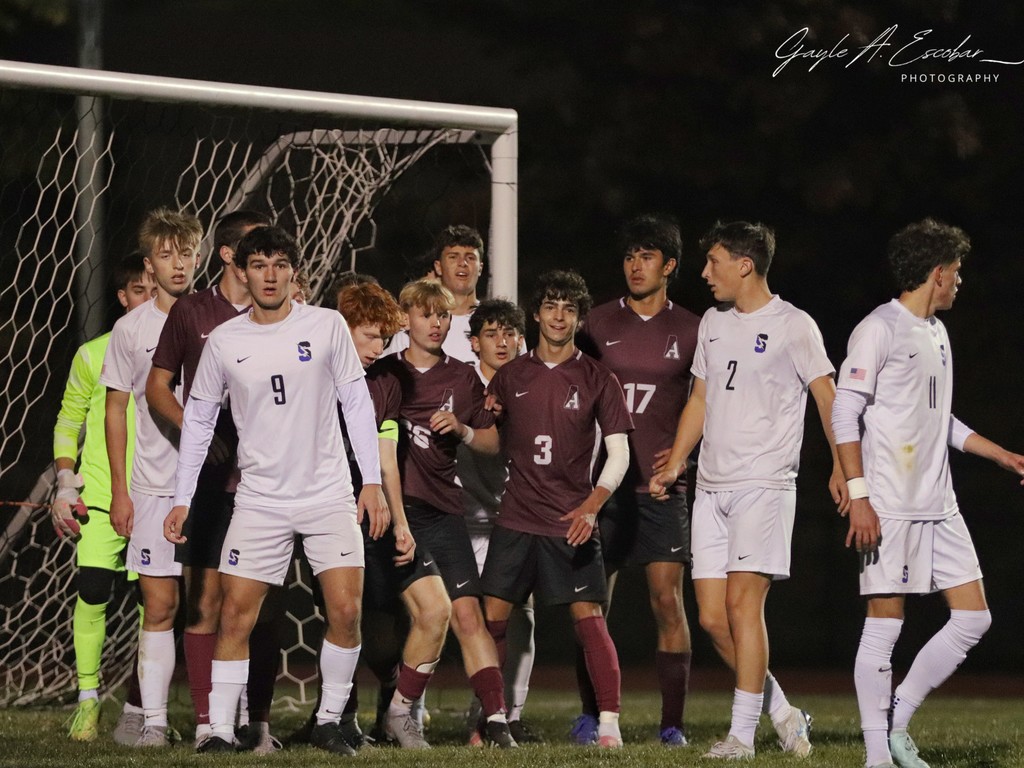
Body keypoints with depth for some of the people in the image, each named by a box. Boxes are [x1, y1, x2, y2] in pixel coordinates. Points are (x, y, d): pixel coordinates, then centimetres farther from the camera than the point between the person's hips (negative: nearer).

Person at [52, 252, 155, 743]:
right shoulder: (94, 355, 4)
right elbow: (68, 422, 10)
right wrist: (65, 486, 1)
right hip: (100, 497, -1)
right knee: (92, 591, -11)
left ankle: (137, 708, 5)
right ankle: (87, 700, -1)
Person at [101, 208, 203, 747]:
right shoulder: (131, 329, 3)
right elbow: (116, 409, 9)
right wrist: (118, 491, 4)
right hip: (154, 486, 0)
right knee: (159, 605, -1)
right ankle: (154, 720, 2)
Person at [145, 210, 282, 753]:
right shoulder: (191, 312, 5)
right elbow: (157, 387, 8)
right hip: (206, 477, -1)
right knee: (204, 599, -3)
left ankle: (259, 723, 5)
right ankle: (206, 722, 0)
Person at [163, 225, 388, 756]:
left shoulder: (327, 326, -2)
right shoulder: (224, 342, 1)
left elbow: (357, 403, 1)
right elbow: (198, 419, 8)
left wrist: (373, 482, -4)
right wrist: (181, 500, 5)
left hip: (329, 494, -1)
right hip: (259, 499, 1)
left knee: (346, 609, -9)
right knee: (235, 614, -5)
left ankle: (329, 723, 6)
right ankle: (221, 730, 1)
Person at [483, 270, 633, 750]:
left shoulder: (597, 380, 1)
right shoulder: (510, 376, 8)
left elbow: (619, 453, -2)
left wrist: (591, 506, -16)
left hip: (572, 523, -2)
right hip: (516, 520, 3)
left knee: (589, 619, -9)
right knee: (492, 619, -2)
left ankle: (609, 724, -7)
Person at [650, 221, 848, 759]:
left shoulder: (793, 326, -4)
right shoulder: (712, 323, 16)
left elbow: (826, 397, -7)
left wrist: (840, 467, -18)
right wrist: (674, 466, 15)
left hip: (764, 485, -7)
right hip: (711, 487, 7)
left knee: (742, 601, -14)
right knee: (712, 615, 1)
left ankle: (742, 734, -10)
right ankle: (782, 713, 15)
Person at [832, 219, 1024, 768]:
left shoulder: (936, 333, 18)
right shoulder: (879, 330, -8)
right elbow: (845, 414, -12)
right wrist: (858, 496, -18)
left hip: (939, 507, 9)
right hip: (890, 510, -9)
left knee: (973, 619, 4)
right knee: (885, 622, -5)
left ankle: (897, 724, 12)